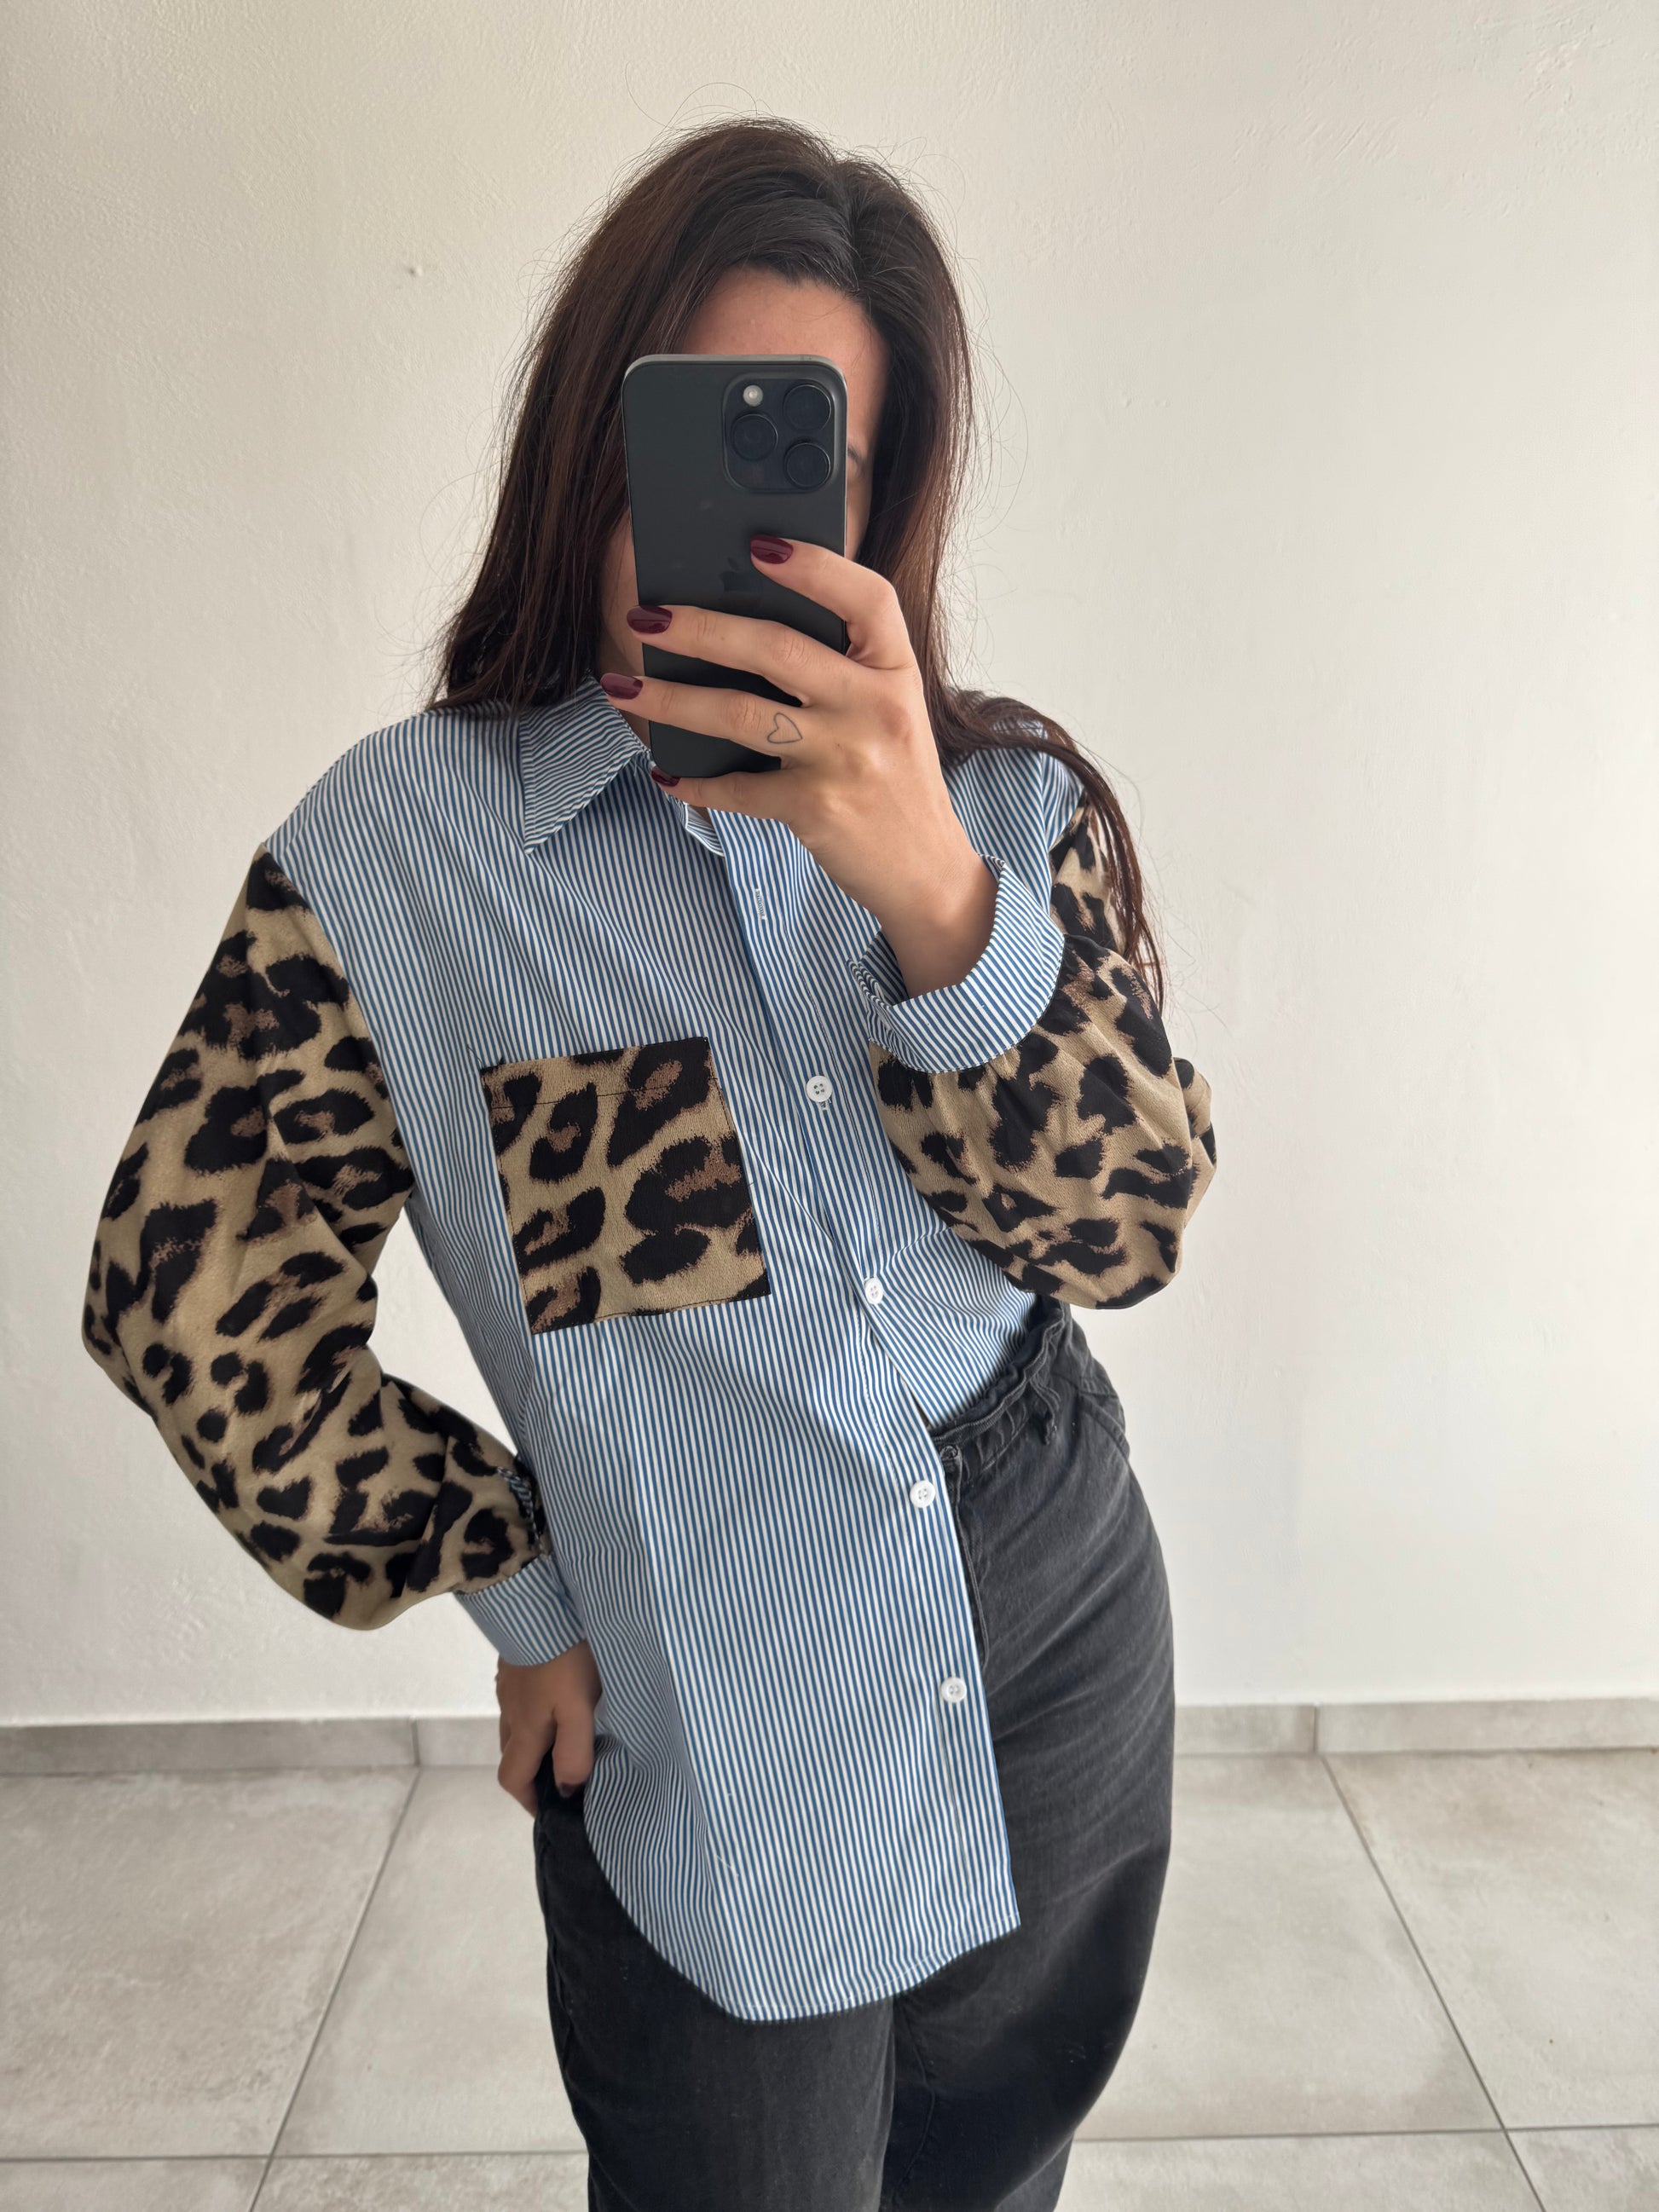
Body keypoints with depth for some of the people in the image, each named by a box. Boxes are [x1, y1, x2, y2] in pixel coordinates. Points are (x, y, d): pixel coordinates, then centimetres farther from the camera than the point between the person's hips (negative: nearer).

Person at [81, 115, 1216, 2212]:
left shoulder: (1017, 801, -4)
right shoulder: (396, 847, -12)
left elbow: (1125, 1227, -14)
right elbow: (189, 1302, -6)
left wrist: (932, 893, -31)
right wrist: (525, 1594, -2)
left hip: (1062, 1607, 4)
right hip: (709, 1723, -3)